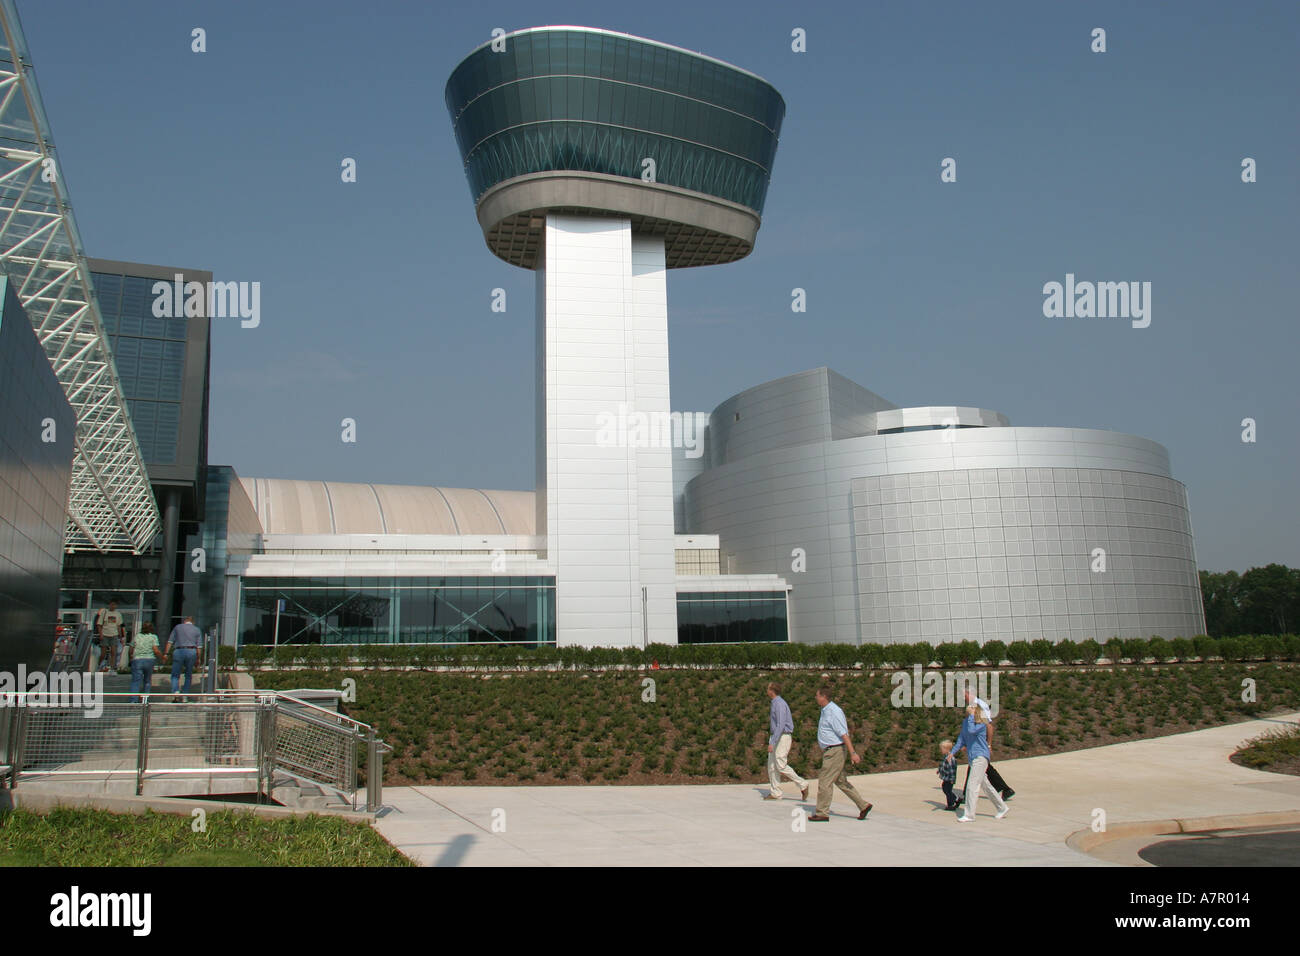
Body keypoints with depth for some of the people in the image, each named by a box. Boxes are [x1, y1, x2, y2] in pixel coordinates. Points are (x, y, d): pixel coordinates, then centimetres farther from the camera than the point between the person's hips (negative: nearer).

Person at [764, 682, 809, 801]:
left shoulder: (779, 704, -19)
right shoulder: (776, 703, 13)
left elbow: (781, 725, -26)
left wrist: (772, 743, -28)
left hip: (782, 737, -10)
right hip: (776, 737, 10)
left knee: (781, 766, -10)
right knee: (771, 765, 6)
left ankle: (802, 785, 2)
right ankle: (775, 793, 9)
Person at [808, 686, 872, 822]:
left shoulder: (834, 712, -18)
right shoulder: (825, 711, 13)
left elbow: (844, 734, -22)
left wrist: (853, 753, -24)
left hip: (835, 751, -10)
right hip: (830, 751, 10)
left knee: (825, 781, -5)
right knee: (841, 781, 12)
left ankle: (822, 813, 2)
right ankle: (863, 805, 15)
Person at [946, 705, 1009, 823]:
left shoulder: (982, 724, -11)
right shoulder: (965, 722, 11)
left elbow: (971, 730, -29)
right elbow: (962, 739, 15)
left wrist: (971, 715, -21)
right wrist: (952, 752, 8)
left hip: (980, 756, -8)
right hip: (972, 758, 8)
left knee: (972, 784, -12)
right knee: (985, 785, 16)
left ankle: (969, 815, -10)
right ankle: (1002, 808, 29)